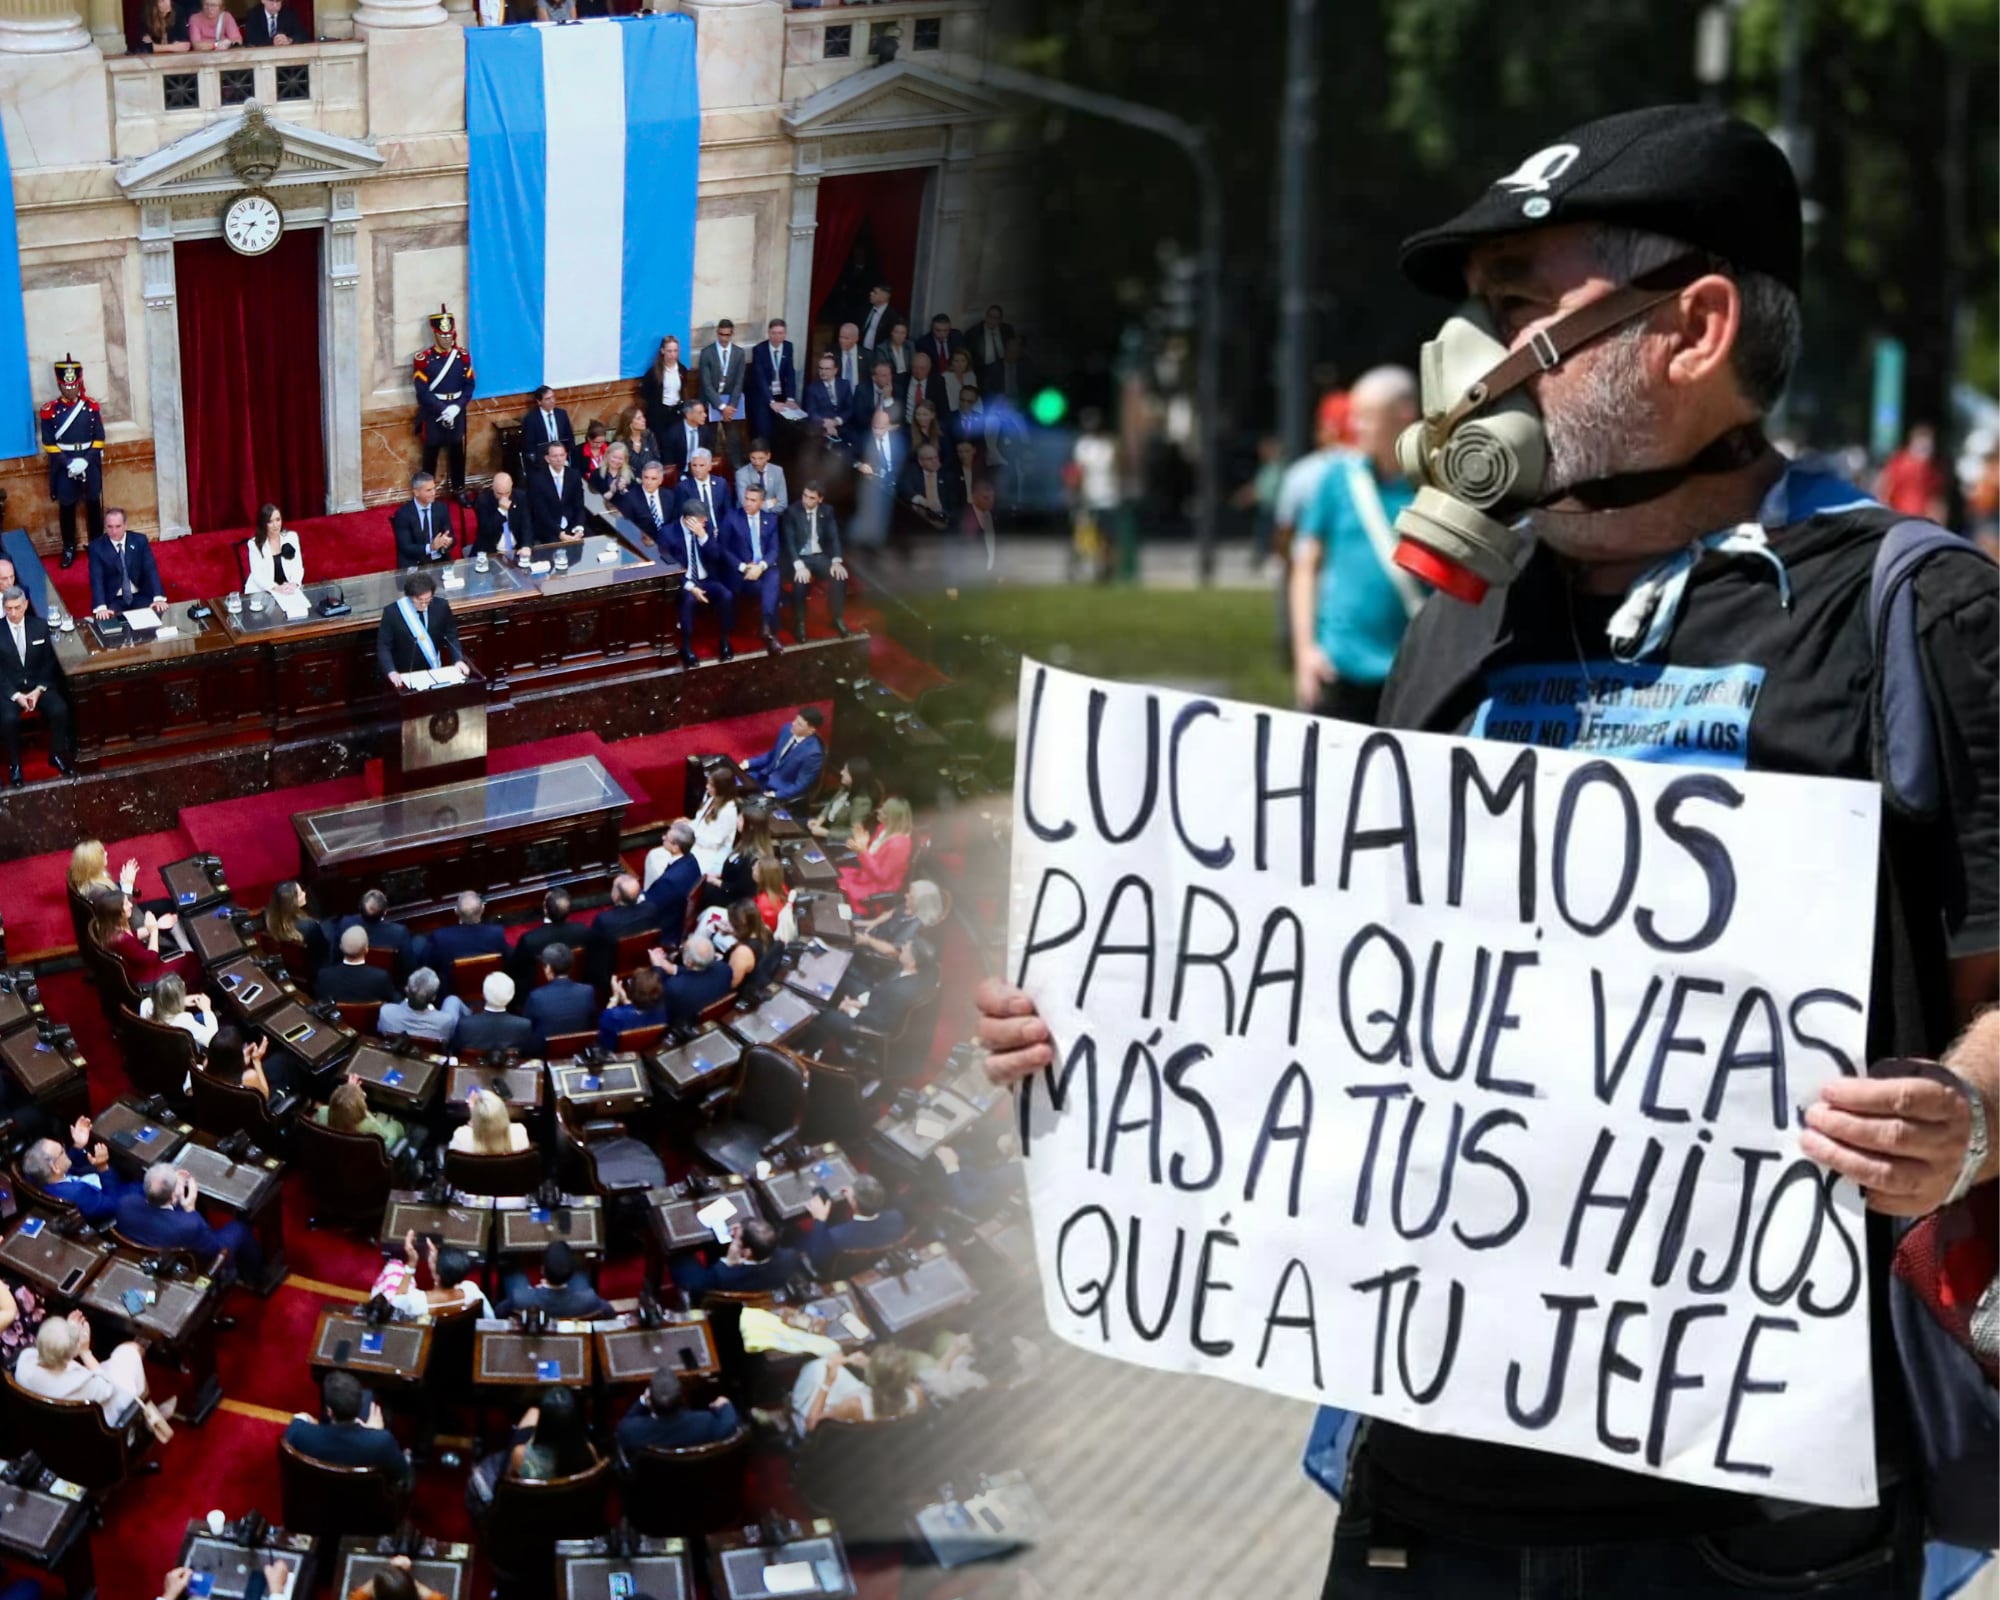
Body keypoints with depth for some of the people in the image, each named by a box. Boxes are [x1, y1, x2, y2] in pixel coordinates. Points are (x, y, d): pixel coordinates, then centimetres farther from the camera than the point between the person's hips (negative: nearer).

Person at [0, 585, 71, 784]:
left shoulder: (40, 626, 3)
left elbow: (49, 662, 6)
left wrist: (39, 689, -9)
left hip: (38, 684, 2)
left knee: (60, 710, -25)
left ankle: (57, 753, -1)